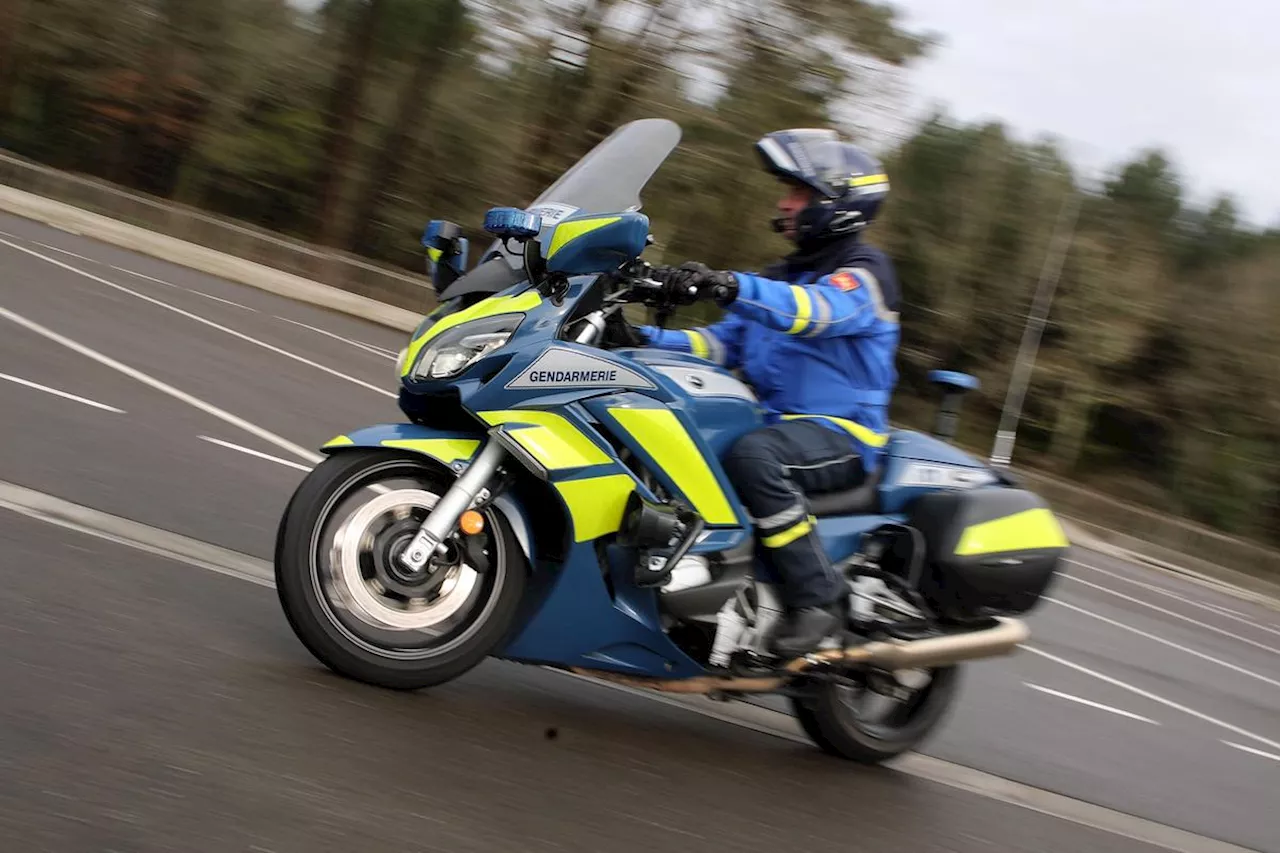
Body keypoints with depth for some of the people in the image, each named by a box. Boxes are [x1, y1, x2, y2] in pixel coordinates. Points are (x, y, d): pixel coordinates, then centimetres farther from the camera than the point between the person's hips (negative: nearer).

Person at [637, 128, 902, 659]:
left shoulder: (863, 273, -7)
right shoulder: (783, 277, 20)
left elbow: (816, 311, -30)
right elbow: (723, 344, 15)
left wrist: (729, 287, -45)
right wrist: (646, 338, 0)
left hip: (842, 435, -8)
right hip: (775, 421, 9)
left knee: (752, 455, -38)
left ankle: (816, 596, -27)